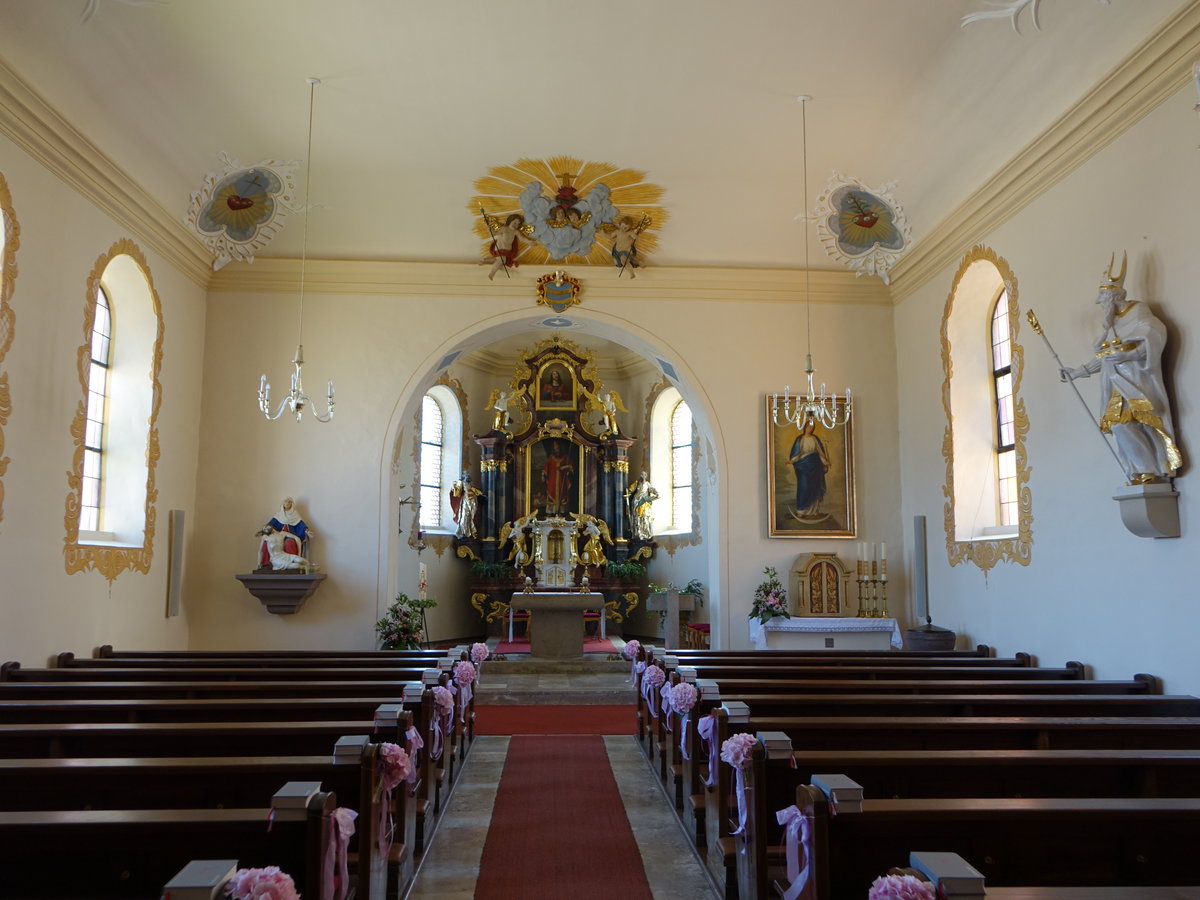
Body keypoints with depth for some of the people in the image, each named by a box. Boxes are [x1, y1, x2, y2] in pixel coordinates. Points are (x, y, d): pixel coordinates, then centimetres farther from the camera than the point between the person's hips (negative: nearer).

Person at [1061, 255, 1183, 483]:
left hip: (1136, 383, -7)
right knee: (1121, 426, -3)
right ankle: (1141, 474, -2)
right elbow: (1103, 357, 26)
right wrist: (1076, 373, 24)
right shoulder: (1113, 323, 20)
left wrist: (1128, 355, -26)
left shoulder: (1137, 313, -2)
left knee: (1124, 425, -19)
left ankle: (1148, 472, -13)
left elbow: (1155, 338, -16)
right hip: (1119, 386, 7)